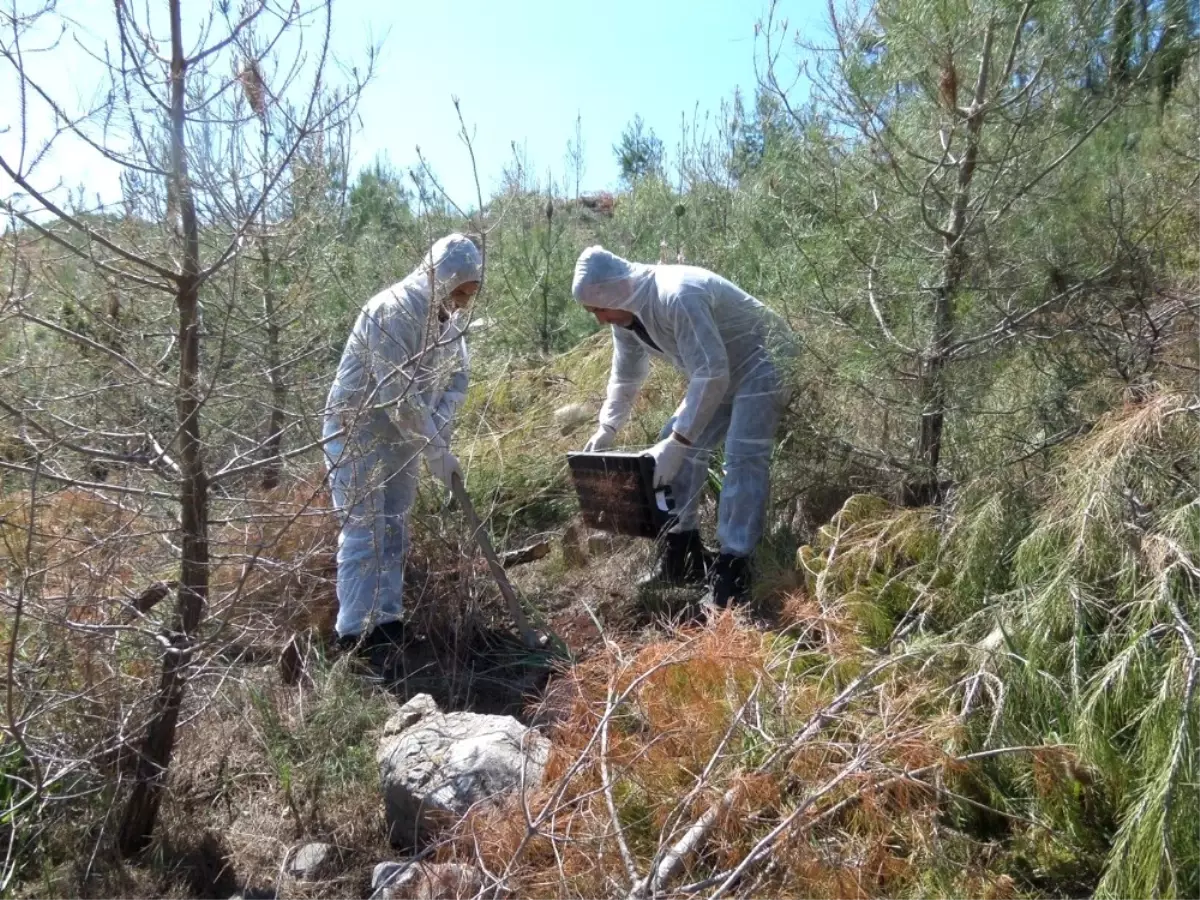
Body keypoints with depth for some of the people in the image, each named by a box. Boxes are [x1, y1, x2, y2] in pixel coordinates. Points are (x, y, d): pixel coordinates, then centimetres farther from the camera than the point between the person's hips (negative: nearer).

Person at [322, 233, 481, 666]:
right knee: (363, 529, -8)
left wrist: (437, 431, -13)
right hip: (357, 430, -8)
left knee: (394, 529, 11)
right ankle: (356, 635, -3)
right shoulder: (391, 311, -26)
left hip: (403, 434, 8)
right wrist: (436, 451, -26)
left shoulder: (449, 317, 0)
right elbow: (398, 394, -29)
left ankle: (387, 622, 21)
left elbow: (456, 379, 4)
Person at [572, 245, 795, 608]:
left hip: (762, 365, -9)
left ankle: (733, 568, -17)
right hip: (717, 373, 9)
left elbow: (711, 376, -36)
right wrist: (607, 429, 6)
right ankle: (682, 548, 13)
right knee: (682, 445, 5)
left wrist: (676, 443, -37)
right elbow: (625, 377, 11)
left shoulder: (678, 298, -34)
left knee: (743, 458, -20)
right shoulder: (625, 314, -4)